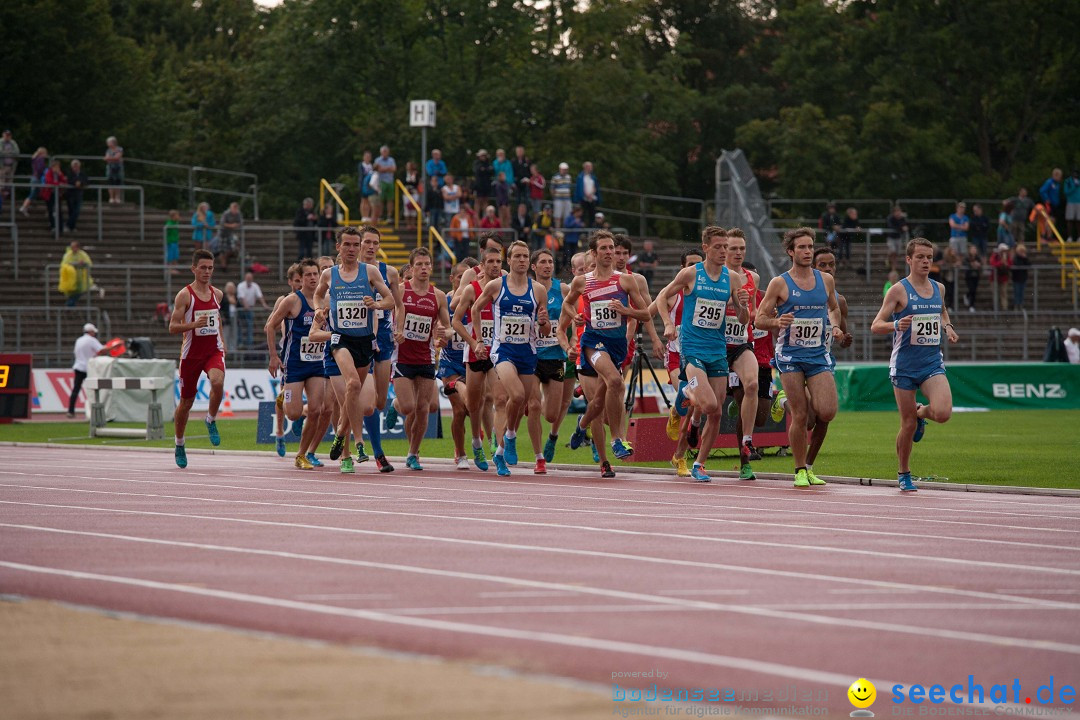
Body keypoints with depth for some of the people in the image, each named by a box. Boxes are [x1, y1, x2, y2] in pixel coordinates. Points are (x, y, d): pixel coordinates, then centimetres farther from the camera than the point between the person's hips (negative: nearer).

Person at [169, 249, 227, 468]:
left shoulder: (217, 294, 7)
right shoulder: (184, 295, -8)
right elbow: (172, 327, -10)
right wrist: (194, 324, -26)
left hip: (214, 351, 2)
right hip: (191, 353, -2)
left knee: (218, 382, -31)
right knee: (186, 401, 7)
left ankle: (211, 421, -5)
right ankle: (179, 446, 27)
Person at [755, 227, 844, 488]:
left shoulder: (825, 280, 8)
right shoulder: (779, 284, -2)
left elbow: (833, 308, 26)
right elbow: (760, 318, -1)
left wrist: (835, 326, 6)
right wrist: (777, 322, -21)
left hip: (818, 355, 3)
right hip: (790, 356, -3)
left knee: (827, 412, -11)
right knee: (800, 417, -6)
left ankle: (789, 403, 23)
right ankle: (801, 471, 9)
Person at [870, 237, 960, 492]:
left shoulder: (938, 288, 9)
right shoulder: (899, 290, -6)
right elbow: (876, 326, -9)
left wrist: (947, 326, 10)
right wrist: (896, 325, -29)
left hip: (933, 363, 3)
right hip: (904, 364, -3)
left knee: (943, 413, -20)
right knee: (908, 425, 1)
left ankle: (921, 413, 17)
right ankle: (904, 474, 22)